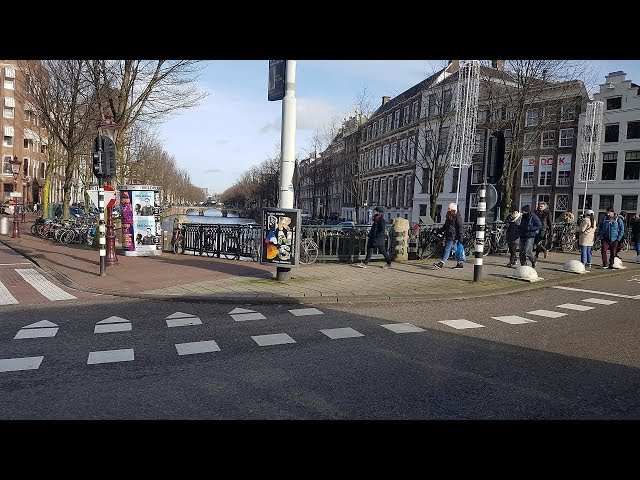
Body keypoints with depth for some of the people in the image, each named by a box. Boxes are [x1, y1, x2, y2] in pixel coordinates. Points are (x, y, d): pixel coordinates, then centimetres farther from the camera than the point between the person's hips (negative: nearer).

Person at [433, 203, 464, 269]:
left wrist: (460, 238, -16)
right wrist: (438, 231, 16)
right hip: (449, 236, 9)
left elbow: (460, 228, -12)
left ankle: (441, 263, -13)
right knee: (455, 250, 13)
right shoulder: (449, 217, 16)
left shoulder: (458, 217, -9)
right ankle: (460, 263, 21)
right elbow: (445, 226, 25)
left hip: (453, 237, -9)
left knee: (447, 250, -10)